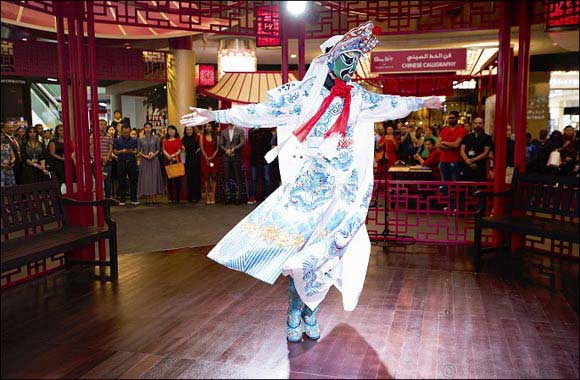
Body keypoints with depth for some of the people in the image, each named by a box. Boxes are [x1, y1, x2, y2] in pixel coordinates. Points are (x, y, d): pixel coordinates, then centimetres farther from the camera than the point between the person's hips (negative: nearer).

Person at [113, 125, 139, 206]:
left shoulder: (133, 140, 8)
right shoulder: (117, 140, 5)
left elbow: (136, 151, 6)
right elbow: (115, 151, 2)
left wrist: (132, 152, -16)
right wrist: (121, 151, -16)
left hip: (132, 162, 1)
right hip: (121, 162, -1)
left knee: (133, 181, 1)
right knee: (122, 181, 3)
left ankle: (134, 199, 8)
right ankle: (122, 199, 11)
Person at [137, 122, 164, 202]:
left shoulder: (155, 138, 5)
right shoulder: (140, 139, 5)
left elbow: (158, 149, 5)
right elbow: (138, 151, 4)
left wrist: (153, 154, -12)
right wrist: (145, 156, -11)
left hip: (154, 160, 0)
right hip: (144, 160, 0)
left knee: (154, 177, -2)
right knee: (145, 178, -2)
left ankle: (154, 195, 1)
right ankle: (147, 197, 0)